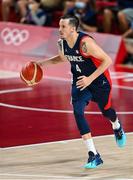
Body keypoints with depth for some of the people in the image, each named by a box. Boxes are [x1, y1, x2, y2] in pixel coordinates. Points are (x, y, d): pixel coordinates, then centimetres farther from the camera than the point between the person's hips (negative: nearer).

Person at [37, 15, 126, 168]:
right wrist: (44, 62, 1)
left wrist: (90, 79, -34)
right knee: (77, 112, -16)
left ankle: (117, 128, 58)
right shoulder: (62, 43, -9)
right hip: (80, 81, 5)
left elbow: (107, 60, -29)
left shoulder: (85, 42, -31)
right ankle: (94, 156, -15)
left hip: (99, 81, -5)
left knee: (105, 111, 16)